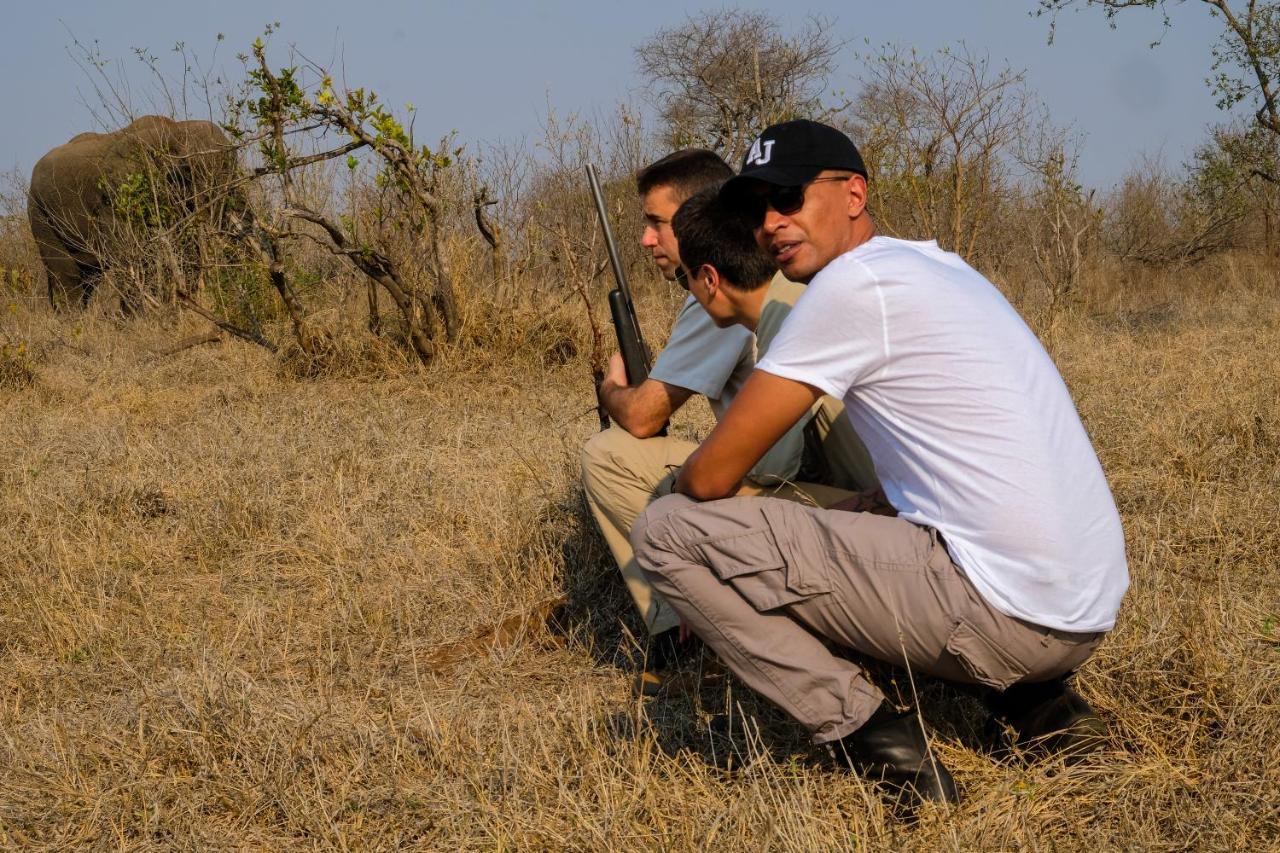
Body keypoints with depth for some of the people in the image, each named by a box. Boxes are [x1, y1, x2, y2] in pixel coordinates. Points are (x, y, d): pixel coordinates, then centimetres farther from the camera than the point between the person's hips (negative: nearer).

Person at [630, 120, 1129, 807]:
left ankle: (868, 736, -7)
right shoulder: (938, 266, 19)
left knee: (668, 530, -8)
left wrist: (673, 491, 15)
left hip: (1004, 614, -9)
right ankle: (1038, 700, 17)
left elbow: (711, 477, -7)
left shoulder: (852, 281, -9)